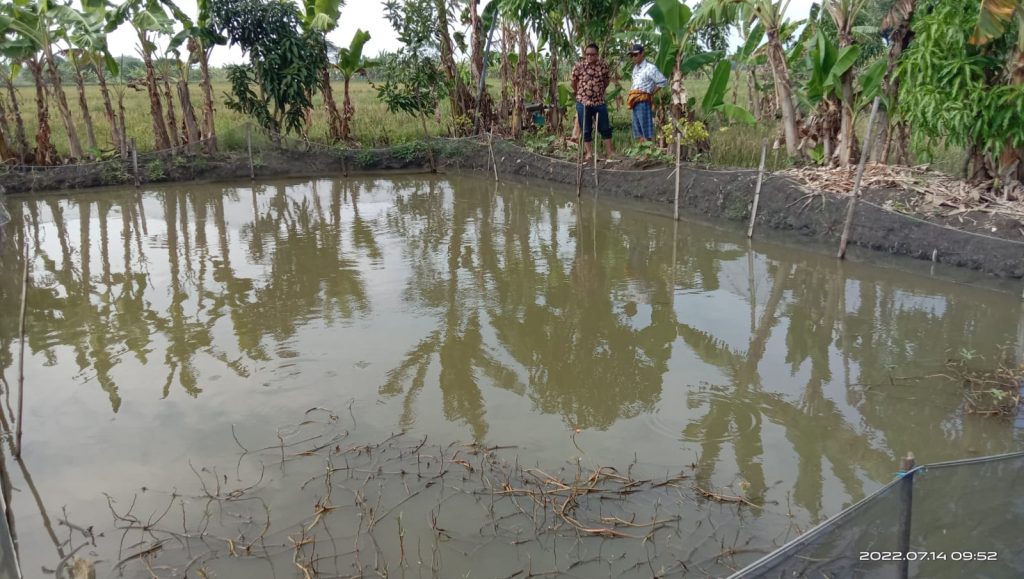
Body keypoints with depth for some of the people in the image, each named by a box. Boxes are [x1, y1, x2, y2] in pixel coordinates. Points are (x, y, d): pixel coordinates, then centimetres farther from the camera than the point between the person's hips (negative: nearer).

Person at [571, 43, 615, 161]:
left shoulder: (603, 65, -3)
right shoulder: (579, 66, -8)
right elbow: (574, 82, 4)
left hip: (600, 102, 2)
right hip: (583, 102, -1)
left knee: (605, 128, 8)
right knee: (586, 129, 6)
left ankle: (610, 151, 18)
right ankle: (588, 153, 15)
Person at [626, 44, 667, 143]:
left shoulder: (650, 68, -8)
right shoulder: (635, 68, 17)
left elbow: (663, 82, -8)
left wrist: (651, 93, -2)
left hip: (643, 102, -8)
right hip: (635, 103, 8)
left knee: (647, 134, -9)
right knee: (638, 134, 9)